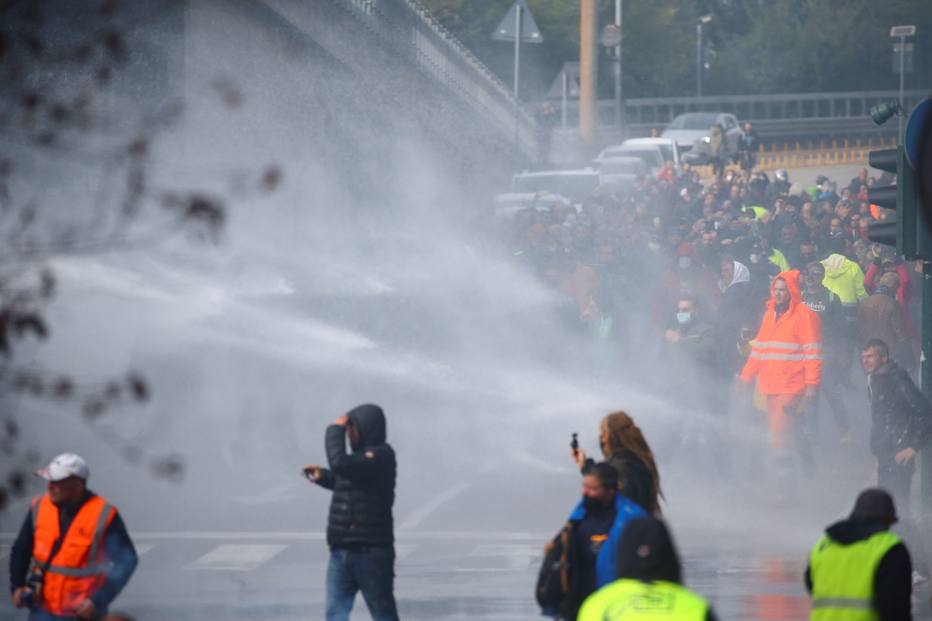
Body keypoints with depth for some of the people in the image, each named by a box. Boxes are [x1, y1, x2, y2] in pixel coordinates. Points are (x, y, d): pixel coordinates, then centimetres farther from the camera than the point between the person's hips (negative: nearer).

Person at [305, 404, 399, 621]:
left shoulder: (381, 456, -14)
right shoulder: (362, 455, 14)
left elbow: (341, 464, -27)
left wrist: (335, 430, -13)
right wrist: (322, 477, 15)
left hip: (370, 552, -9)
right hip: (341, 551, 9)